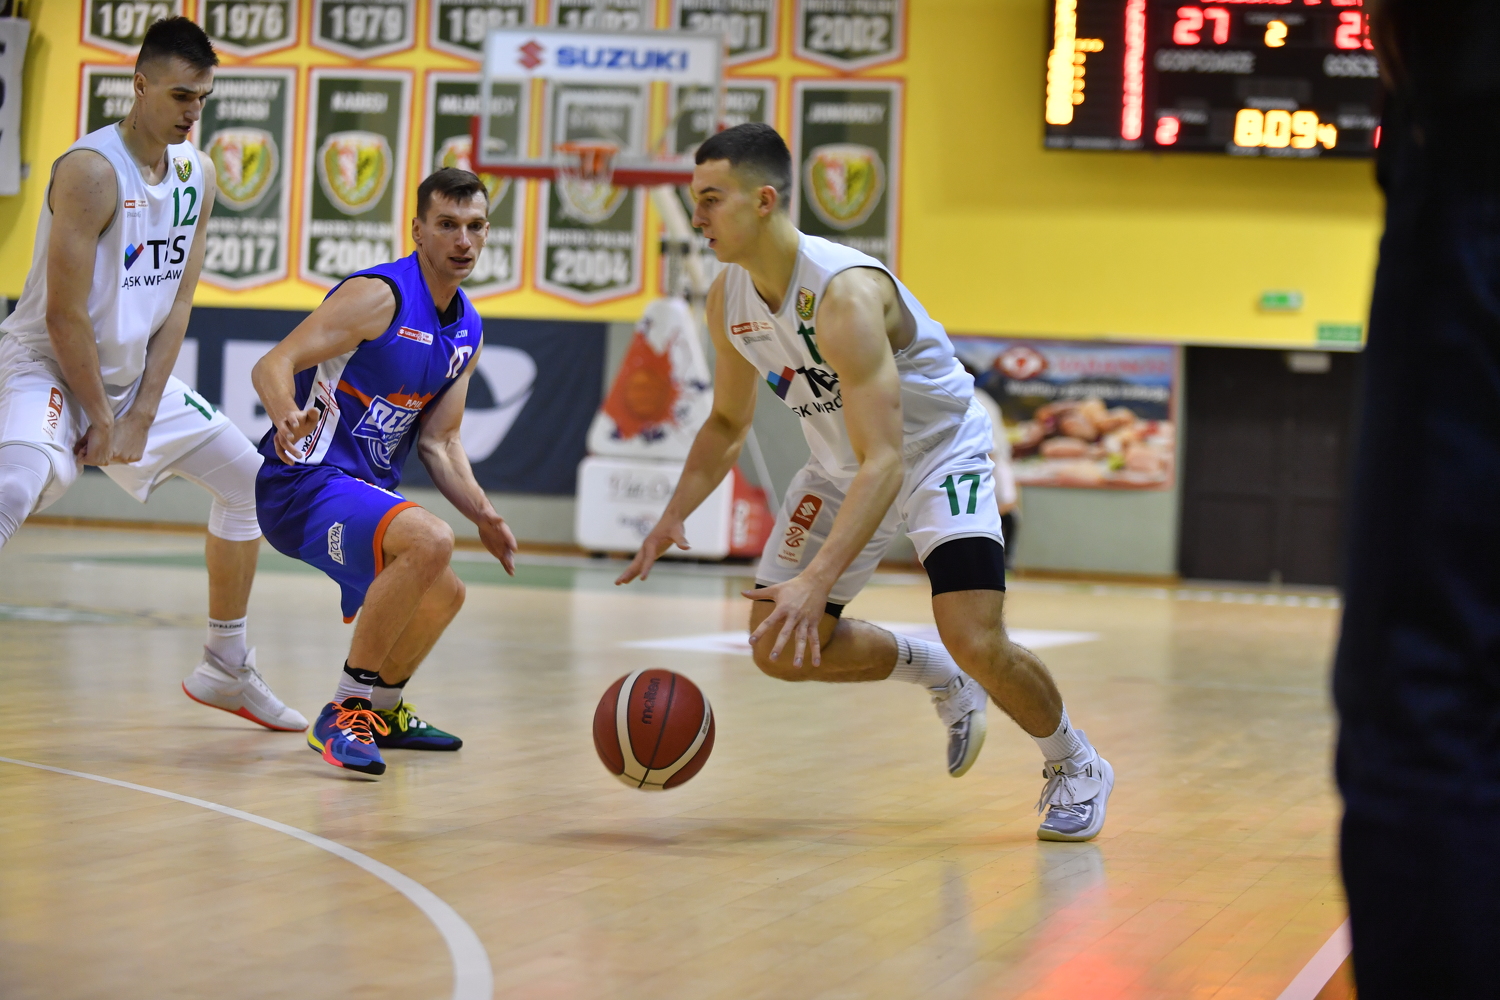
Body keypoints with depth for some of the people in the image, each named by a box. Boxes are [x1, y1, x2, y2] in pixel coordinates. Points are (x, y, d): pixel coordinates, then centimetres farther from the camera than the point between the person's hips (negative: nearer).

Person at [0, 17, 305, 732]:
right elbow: (63, 313, -23)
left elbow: (177, 303, 2)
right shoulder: (92, 169, -23)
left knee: (249, 478, 13)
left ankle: (225, 671, 25)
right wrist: (101, 419, -18)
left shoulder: (197, 174, 1)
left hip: (135, 373, 8)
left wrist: (141, 415, -5)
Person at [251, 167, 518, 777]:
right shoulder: (381, 296, -17)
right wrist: (288, 416, -43)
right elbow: (271, 366, -22)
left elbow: (438, 441, 15)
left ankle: (382, 710, 46)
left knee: (443, 596, 24)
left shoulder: (468, 332, 10)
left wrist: (482, 515, 0)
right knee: (429, 539, -33)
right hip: (305, 483, -10)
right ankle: (344, 714, -24)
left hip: (367, 492, 10)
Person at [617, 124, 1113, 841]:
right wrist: (674, 515, -8)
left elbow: (883, 463, -40)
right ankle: (941, 680, 25)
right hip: (840, 467, 8)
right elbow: (728, 422, 8)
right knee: (780, 649, 0)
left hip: (939, 453, -7)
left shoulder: (845, 295, -35)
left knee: (976, 643, -23)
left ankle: (1075, 767, 6)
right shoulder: (728, 300, -11)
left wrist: (817, 580, -50)